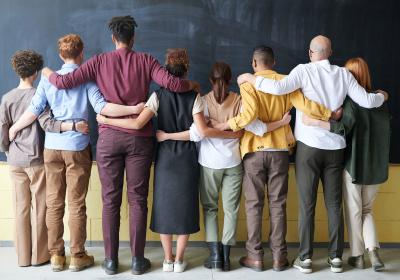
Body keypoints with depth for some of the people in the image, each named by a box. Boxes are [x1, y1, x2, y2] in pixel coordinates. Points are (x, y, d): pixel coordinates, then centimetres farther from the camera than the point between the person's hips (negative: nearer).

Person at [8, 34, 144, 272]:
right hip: (77, 147, -3)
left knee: (54, 203, 10)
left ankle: (56, 255, 17)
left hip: (52, 146, 3)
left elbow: (34, 111, 2)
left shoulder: (48, 79, 5)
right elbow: (101, 107, -15)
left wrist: (14, 128, 16)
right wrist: (133, 109, -15)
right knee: (77, 204, 4)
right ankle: (78, 257, 13)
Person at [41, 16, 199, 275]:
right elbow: (171, 83, -10)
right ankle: (138, 259, 13)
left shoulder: (99, 61, 4)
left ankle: (111, 260, 15)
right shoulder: (145, 60, 2)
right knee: (138, 200, 6)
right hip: (139, 138, 0)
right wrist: (193, 85, 10)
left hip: (109, 137, 1)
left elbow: (64, 82, 0)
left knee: (110, 200, 8)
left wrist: (48, 73, 21)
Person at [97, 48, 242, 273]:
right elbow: (203, 131, -15)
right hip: (187, 158, 0)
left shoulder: (158, 95, -6)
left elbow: (138, 123, -16)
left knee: (164, 204, 11)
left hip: (165, 157, 0)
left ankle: (168, 259, 18)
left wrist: (106, 120, -6)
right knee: (185, 206, 9)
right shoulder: (194, 97, -6)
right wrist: (231, 135, -4)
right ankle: (179, 260, 17)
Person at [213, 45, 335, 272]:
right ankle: (279, 256, 13)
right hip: (280, 149, 2)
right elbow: (306, 105, -8)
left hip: (255, 149, -2)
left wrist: (225, 125, -11)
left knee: (254, 203, 6)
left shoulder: (248, 83, -5)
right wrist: (331, 113, 3)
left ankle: (255, 256, 10)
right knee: (278, 203, 8)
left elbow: (249, 114, -20)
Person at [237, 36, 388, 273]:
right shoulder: (343, 74, 4)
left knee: (307, 204, 3)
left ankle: (305, 258, 9)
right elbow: (366, 101, 3)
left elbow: (279, 88, -22)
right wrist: (382, 96, 25)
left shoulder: (304, 70, -6)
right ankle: (336, 257, 16)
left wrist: (250, 78, -9)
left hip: (309, 146, -3)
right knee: (334, 204, 10)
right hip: (335, 147, 3)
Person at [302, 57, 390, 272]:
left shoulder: (351, 101, -14)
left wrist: (315, 122, -33)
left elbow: (344, 128, -28)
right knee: (367, 210, 19)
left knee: (353, 212, 10)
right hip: (376, 166, 5)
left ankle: (357, 256, 20)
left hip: (354, 165, -5)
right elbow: (384, 131, 12)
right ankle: (373, 251, 4)